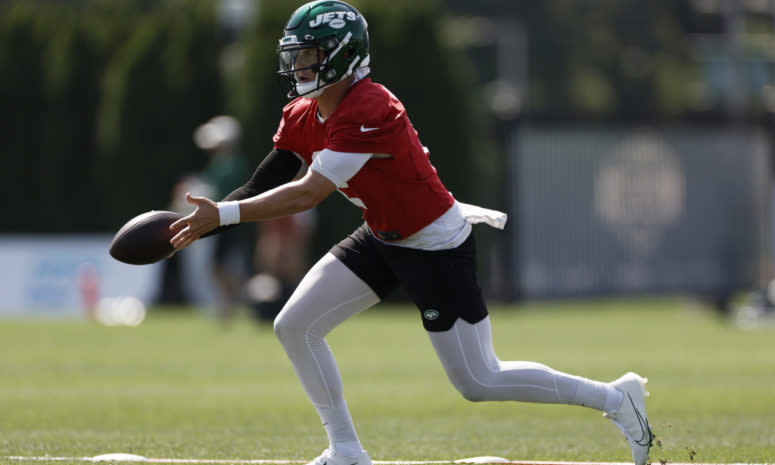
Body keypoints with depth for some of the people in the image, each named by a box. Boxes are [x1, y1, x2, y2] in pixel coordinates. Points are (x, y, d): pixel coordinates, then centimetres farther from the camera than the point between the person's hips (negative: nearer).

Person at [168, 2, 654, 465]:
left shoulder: (368, 112, -30)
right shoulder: (301, 116, -1)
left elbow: (309, 194, -33)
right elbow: (264, 184, -3)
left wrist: (224, 214, -35)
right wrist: (204, 221, -18)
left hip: (439, 249, -9)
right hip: (383, 240, 9)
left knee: (479, 381, -3)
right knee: (295, 326, -1)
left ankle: (615, 397, 13)